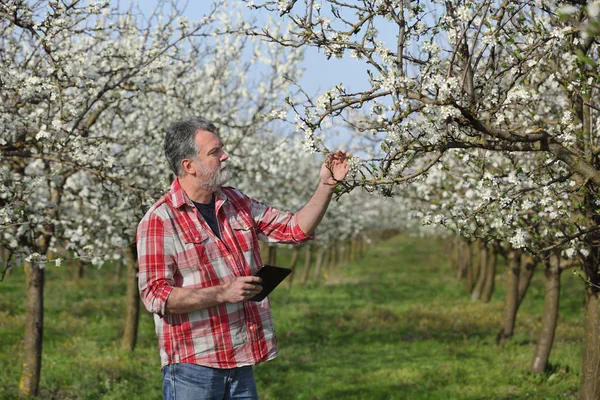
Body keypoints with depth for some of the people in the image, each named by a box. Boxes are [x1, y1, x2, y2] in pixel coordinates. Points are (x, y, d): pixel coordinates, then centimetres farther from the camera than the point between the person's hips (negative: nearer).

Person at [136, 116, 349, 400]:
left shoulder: (235, 203, 11)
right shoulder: (160, 220, -11)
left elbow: (297, 229, 15)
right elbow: (156, 295, -17)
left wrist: (326, 186, 2)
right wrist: (222, 293, -22)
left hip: (241, 364, 7)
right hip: (192, 366, -7)